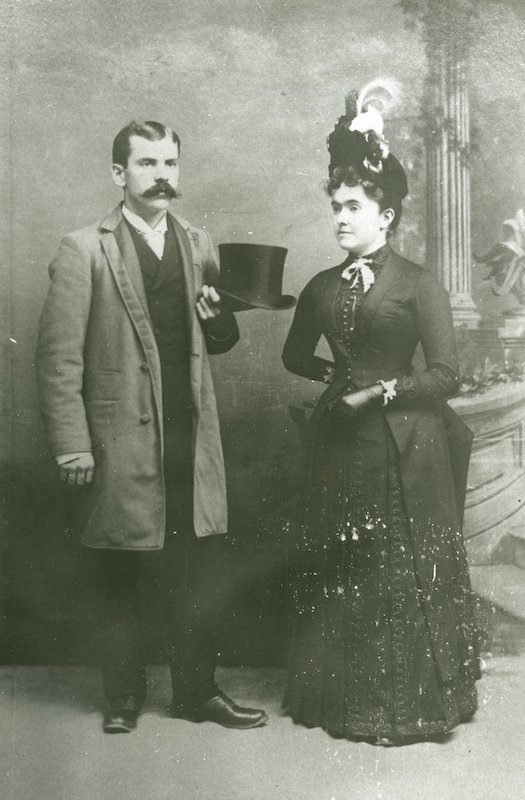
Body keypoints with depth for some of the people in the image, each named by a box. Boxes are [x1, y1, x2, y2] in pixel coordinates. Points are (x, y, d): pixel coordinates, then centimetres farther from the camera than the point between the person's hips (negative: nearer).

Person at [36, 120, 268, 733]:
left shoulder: (199, 246, 12)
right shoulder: (84, 251, -5)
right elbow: (58, 357, -8)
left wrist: (219, 318, -5)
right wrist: (72, 447, -12)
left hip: (192, 437, 4)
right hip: (120, 445, -4)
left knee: (198, 577, 9)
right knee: (120, 584, 8)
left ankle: (197, 690, 25)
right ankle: (123, 698, 25)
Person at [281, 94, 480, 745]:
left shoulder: (418, 285, -6)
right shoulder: (322, 288, 9)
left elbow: (445, 374, -9)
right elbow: (295, 355, 21)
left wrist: (381, 391, -14)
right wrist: (333, 374, 4)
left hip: (404, 444, -5)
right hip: (339, 443, 5)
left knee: (403, 571, 3)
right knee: (335, 570, 10)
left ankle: (407, 703, 17)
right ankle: (341, 696, 25)